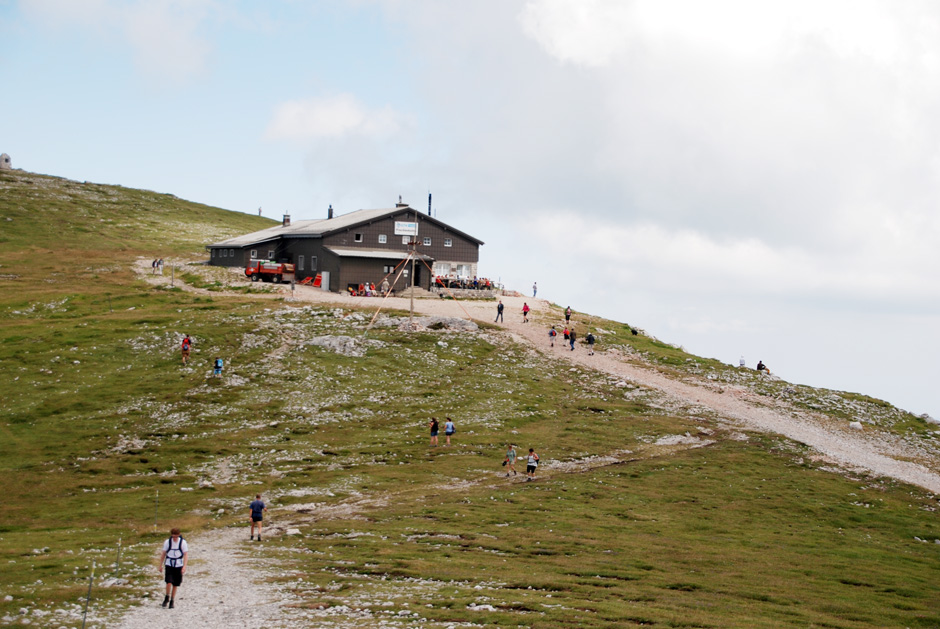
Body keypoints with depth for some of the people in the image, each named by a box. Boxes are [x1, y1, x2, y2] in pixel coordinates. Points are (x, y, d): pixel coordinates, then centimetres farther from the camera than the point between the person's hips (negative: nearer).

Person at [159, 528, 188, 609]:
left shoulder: (183, 542, -5)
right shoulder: (167, 542, -2)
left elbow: (186, 555, -5)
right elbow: (163, 554, 8)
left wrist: (184, 566, -16)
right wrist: (161, 565, 9)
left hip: (178, 566, 0)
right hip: (169, 565, 0)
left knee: (175, 584, 4)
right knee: (169, 582, -15)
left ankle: (172, 601, 18)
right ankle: (167, 598, 7)